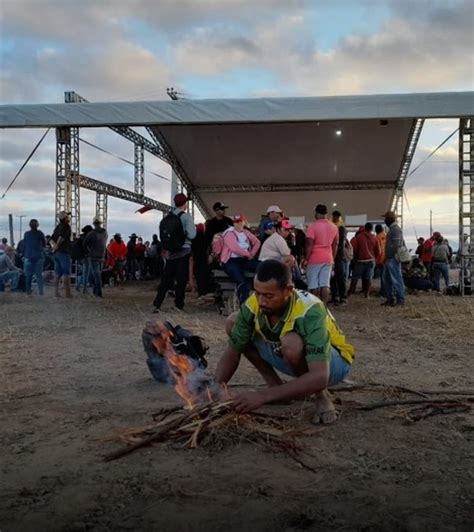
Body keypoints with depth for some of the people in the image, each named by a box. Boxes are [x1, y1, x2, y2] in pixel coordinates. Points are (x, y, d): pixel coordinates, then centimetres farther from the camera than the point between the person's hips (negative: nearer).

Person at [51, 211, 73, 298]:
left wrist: (55, 246, 9)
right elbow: (61, 237, -23)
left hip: (57, 252, 8)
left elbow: (52, 238, 18)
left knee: (57, 274, 9)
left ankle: (56, 292, 9)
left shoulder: (58, 226, 16)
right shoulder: (66, 226, -10)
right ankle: (68, 293, -7)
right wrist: (57, 246, -11)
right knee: (66, 274, -6)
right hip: (64, 252, -8)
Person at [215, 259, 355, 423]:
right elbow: (232, 352, -11)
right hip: (290, 359, 6)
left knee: (292, 343, -39)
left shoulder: (310, 313, -37)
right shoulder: (253, 305, -21)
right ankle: (277, 387, 2)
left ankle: (322, 396, -10)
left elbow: (319, 378, -45)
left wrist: (263, 396, -48)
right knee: (232, 323, -8)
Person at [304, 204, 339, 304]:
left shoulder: (313, 226, -12)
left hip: (314, 259, -5)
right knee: (325, 285, 4)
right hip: (328, 259, 5)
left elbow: (309, 245, -15)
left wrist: (306, 260, -8)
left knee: (314, 286, 1)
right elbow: (335, 246, 13)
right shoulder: (334, 227, 7)